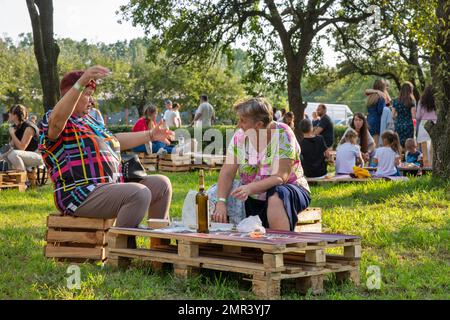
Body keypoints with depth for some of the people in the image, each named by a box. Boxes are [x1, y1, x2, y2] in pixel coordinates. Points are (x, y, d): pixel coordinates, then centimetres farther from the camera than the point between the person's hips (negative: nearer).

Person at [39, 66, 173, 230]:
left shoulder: (89, 120, 25)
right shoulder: (52, 121, -4)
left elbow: (116, 140, 34)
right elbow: (58, 118, -30)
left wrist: (150, 135, 30)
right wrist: (82, 82, -39)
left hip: (111, 188, 10)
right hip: (81, 196, -10)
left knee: (161, 184, 8)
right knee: (139, 193, -30)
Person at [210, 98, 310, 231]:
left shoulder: (282, 134, -16)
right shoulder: (240, 136, -4)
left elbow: (281, 177, -23)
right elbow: (227, 172, -10)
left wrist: (250, 188, -37)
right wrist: (221, 202, -27)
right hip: (253, 199, 4)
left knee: (275, 196, -37)